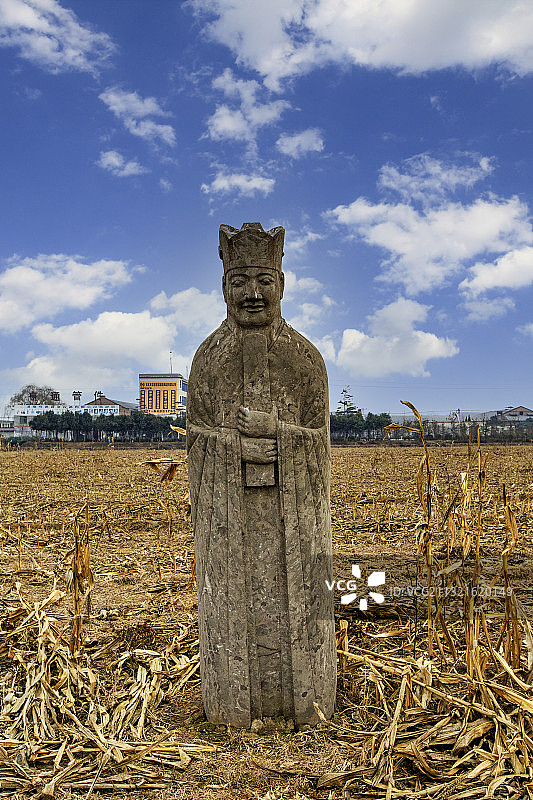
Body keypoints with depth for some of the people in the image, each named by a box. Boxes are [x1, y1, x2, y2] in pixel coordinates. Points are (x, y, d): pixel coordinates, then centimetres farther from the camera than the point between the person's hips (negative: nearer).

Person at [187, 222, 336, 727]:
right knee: (231, 602, 12)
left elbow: (317, 443, 0)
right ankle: (237, 700, 32)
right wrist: (202, 520, -1)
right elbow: (198, 444, 1)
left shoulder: (306, 358, -2)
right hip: (228, 512, 0)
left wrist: (271, 426, -18)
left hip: (292, 510, 0)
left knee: (298, 602, 12)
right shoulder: (207, 358, 0)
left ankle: (304, 700, 32)